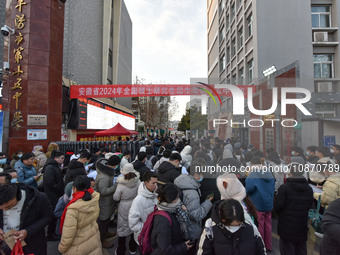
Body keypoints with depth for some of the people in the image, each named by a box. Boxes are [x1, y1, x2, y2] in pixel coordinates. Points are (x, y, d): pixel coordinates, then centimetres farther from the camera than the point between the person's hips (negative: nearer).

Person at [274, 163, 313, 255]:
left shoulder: (284, 188, -18)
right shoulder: (309, 189, 1)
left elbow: (277, 206, -15)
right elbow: (309, 205, 8)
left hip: (287, 226, -5)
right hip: (302, 227, 5)